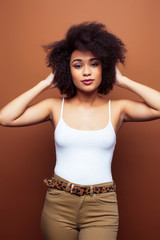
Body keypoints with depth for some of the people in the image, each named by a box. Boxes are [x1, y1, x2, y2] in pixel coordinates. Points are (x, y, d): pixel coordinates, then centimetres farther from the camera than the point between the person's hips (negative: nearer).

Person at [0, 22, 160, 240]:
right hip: (58, 205, 1)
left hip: (102, 207, -1)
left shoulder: (117, 109, -2)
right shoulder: (56, 107, 0)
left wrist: (123, 81, -5)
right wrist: (46, 83, -4)